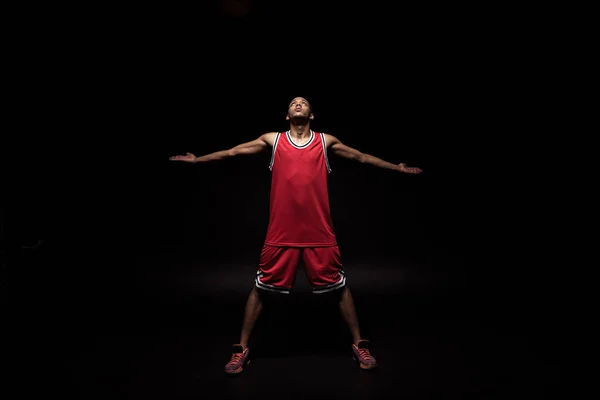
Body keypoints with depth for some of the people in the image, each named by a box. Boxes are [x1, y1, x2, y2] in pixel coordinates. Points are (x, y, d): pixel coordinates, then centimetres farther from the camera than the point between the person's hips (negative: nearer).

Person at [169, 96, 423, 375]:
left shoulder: (326, 141, 8)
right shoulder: (272, 140, 7)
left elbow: (361, 157, 17)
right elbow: (233, 152, 13)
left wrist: (397, 168, 19)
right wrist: (198, 159, 15)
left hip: (319, 233, 1)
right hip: (281, 233, 0)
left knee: (339, 287, 7)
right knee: (260, 288, 5)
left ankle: (359, 345, 24)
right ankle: (241, 349, 20)